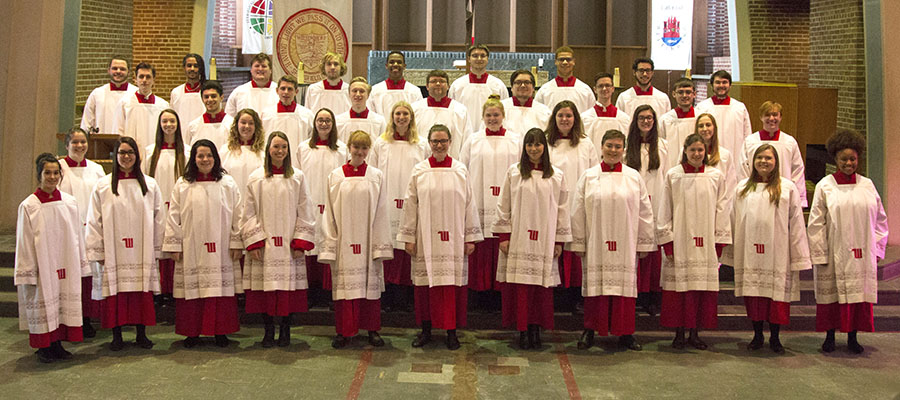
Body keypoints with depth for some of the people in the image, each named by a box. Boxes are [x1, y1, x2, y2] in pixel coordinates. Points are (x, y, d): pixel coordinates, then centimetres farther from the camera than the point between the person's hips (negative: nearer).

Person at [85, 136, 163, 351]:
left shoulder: (150, 185, 7)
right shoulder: (103, 186, 3)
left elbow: (159, 219, 8)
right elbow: (94, 222, 3)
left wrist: (156, 249, 5)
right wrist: (97, 251, -1)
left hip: (142, 253, 1)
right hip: (114, 253, -1)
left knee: (142, 293, 3)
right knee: (115, 294, 1)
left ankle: (141, 334, 15)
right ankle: (117, 336, 14)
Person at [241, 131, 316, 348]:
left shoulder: (297, 177, 5)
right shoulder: (256, 178, 5)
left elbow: (304, 213, 3)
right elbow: (249, 214, 3)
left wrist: (300, 242, -5)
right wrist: (253, 242, -5)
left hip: (289, 244, 0)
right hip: (264, 244, 0)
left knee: (288, 285, 1)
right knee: (265, 287, 1)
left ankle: (285, 330, 15)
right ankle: (269, 330, 15)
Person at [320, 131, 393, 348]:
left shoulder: (376, 176, 4)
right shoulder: (336, 176, 5)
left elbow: (381, 212, 3)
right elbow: (330, 213, 5)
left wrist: (381, 245, -3)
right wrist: (330, 244, -1)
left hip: (368, 240, 0)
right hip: (343, 241, 0)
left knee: (370, 285, 4)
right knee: (344, 286, 2)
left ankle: (372, 329, 16)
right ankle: (344, 331, 13)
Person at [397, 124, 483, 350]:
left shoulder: (460, 171, 5)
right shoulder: (419, 171, 4)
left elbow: (469, 204, 6)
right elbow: (410, 205, 5)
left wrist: (471, 237, 3)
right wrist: (408, 237, 1)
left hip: (454, 238, 0)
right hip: (425, 238, 0)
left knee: (453, 283, 1)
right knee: (426, 283, 4)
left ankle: (452, 331, 13)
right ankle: (426, 329, 17)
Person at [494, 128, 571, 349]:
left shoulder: (556, 176, 7)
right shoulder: (513, 172, 4)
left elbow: (562, 209, 9)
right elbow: (504, 206, 4)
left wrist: (560, 240, 6)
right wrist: (503, 235, -1)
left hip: (544, 241, 1)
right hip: (518, 240, -1)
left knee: (541, 285, 1)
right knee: (520, 285, -2)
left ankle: (536, 327, 13)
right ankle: (523, 330, 7)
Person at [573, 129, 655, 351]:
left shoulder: (634, 177, 5)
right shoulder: (588, 177, 4)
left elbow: (644, 212, 6)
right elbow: (578, 213, 4)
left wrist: (644, 242, 3)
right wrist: (578, 242, 1)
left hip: (625, 245, 1)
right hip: (595, 244, 0)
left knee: (625, 285, 4)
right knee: (595, 284, 3)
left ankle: (625, 332, 15)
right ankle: (590, 330, 13)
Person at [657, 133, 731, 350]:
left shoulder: (716, 177, 6)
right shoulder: (673, 175, 2)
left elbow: (721, 211, 8)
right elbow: (665, 211, 2)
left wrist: (719, 242, 4)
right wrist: (667, 240, -3)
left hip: (706, 243, 2)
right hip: (679, 242, -1)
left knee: (703, 287, 3)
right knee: (679, 287, 0)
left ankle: (695, 334, 16)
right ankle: (679, 334, 13)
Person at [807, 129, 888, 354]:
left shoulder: (867, 185, 6)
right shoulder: (824, 186, -2)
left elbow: (880, 219, 11)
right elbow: (816, 223, -3)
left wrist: (877, 249, 6)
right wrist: (819, 254, -7)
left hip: (861, 254, 2)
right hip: (834, 253, -2)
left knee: (860, 294, 6)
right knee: (831, 294, 3)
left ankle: (852, 338, 19)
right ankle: (830, 337, 16)